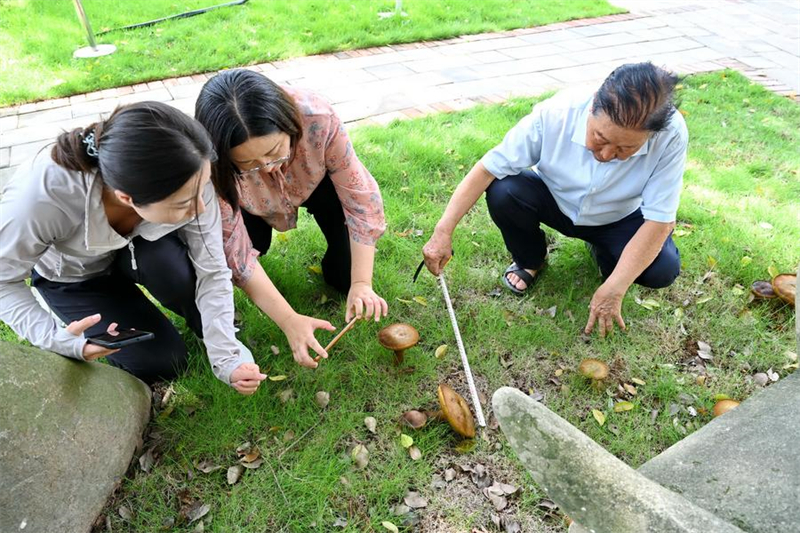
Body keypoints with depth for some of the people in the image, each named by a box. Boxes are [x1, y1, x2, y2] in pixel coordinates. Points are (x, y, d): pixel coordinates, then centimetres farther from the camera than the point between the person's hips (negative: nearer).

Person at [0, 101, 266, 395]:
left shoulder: (188, 180, -34)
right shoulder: (40, 196, -40)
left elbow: (211, 271, -27)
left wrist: (226, 358, -34)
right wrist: (56, 337, -38)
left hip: (143, 247, 2)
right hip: (72, 276, -1)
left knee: (168, 260, -33)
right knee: (162, 363, -11)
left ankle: (209, 327, -3)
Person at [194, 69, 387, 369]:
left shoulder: (318, 119, -39)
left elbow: (360, 196, -30)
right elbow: (235, 252, -31)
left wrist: (361, 284, -35)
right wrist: (289, 320, -37)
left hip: (314, 183, -1)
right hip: (253, 209, 1)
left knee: (349, 276, -16)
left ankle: (335, 265, 18)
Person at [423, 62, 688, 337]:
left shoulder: (671, 136, -31)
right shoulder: (554, 114, -32)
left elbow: (659, 220, -28)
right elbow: (489, 167, -28)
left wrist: (613, 290, -34)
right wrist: (443, 231, -32)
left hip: (617, 219, 1)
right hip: (552, 201, 0)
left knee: (664, 269, -25)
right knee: (502, 192, -30)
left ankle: (602, 251, 11)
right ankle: (530, 260, 3)